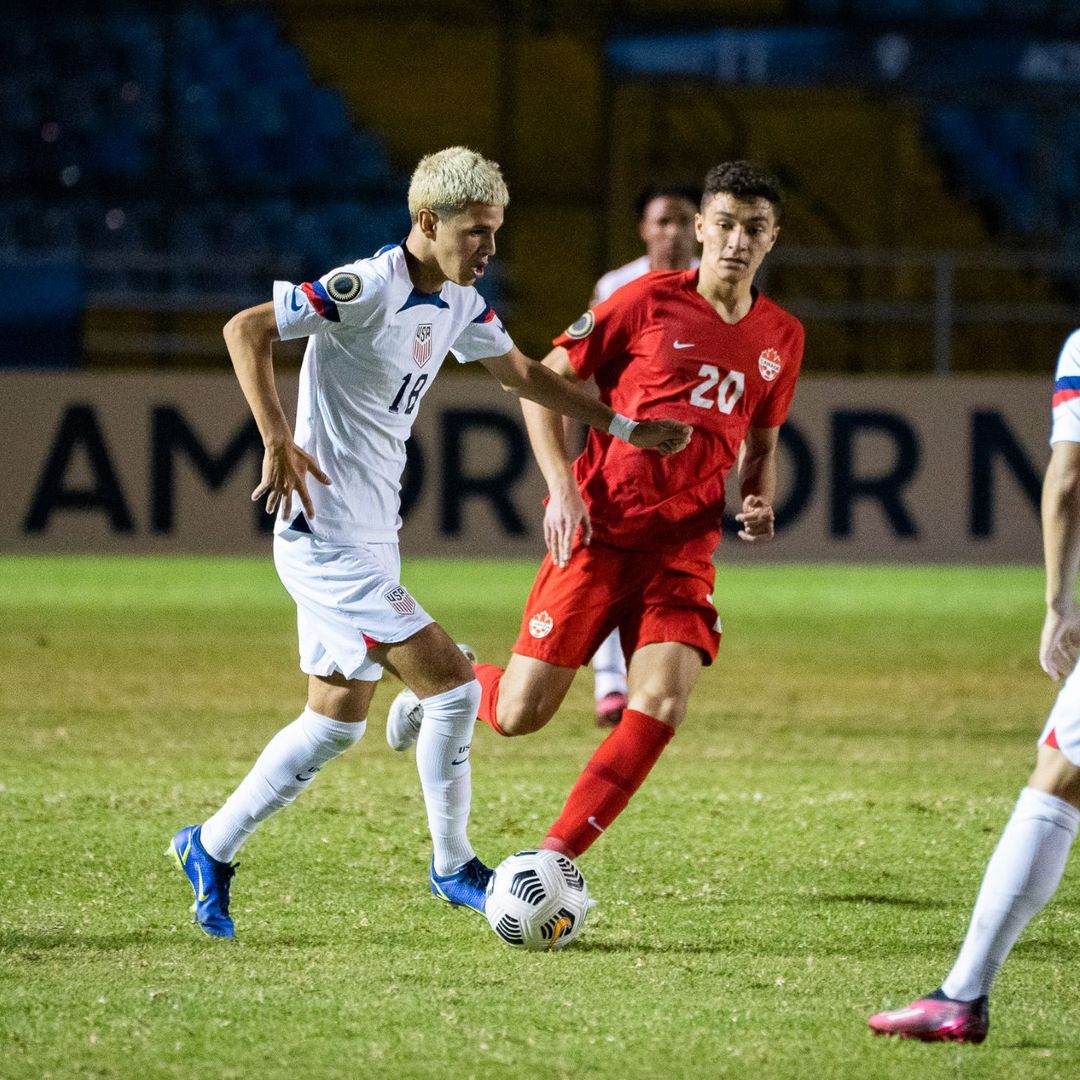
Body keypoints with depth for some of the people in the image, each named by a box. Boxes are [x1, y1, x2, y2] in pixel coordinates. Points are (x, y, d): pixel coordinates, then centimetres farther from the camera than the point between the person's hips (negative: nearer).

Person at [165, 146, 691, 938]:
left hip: (367, 539, 9)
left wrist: (624, 428, 22)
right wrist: (279, 443, -30)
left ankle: (212, 850, 24)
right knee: (453, 687, -10)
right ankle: (453, 867, 4)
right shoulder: (369, 287, -18)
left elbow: (520, 373, 24)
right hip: (331, 538, -9)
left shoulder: (458, 303, 9)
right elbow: (247, 329, -22)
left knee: (337, 722, 14)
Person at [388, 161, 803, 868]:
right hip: (599, 534, -3)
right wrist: (562, 487, -10)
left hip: (684, 550, 3)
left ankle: (552, 859, -10)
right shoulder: (651, 300, -4)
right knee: (519, 714, -5)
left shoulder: (782, 338, 9)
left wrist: (760, 503, 3)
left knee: (663, 706, -18)